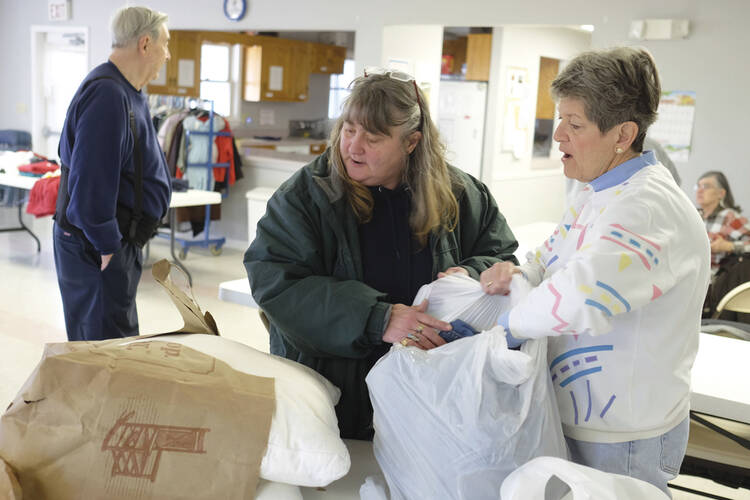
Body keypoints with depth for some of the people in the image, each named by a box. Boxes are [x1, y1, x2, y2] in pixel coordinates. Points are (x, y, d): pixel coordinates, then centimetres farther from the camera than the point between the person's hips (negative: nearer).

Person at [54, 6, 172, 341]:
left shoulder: (130, 93, 12)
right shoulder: (107, 95, -22)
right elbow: (90, 183, -27)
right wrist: (107, 245, -18)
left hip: (117, 240, 10)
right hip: (98, 250, -10)